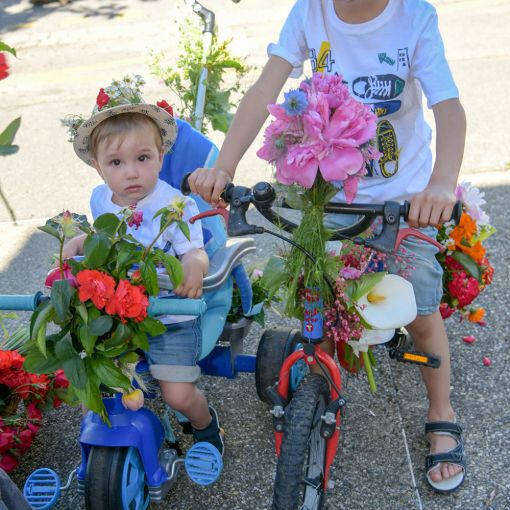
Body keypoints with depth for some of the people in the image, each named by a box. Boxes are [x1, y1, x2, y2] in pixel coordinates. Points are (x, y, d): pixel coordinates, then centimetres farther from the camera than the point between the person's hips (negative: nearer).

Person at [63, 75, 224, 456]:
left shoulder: (176, 205, -20)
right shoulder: (100, 199, -1)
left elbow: (195, 251, -22)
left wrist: (194, 264, -45)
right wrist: (79, 243, 0)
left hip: (170, 316, -5)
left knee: (178, 395, -8)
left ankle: (205, 424, 28)